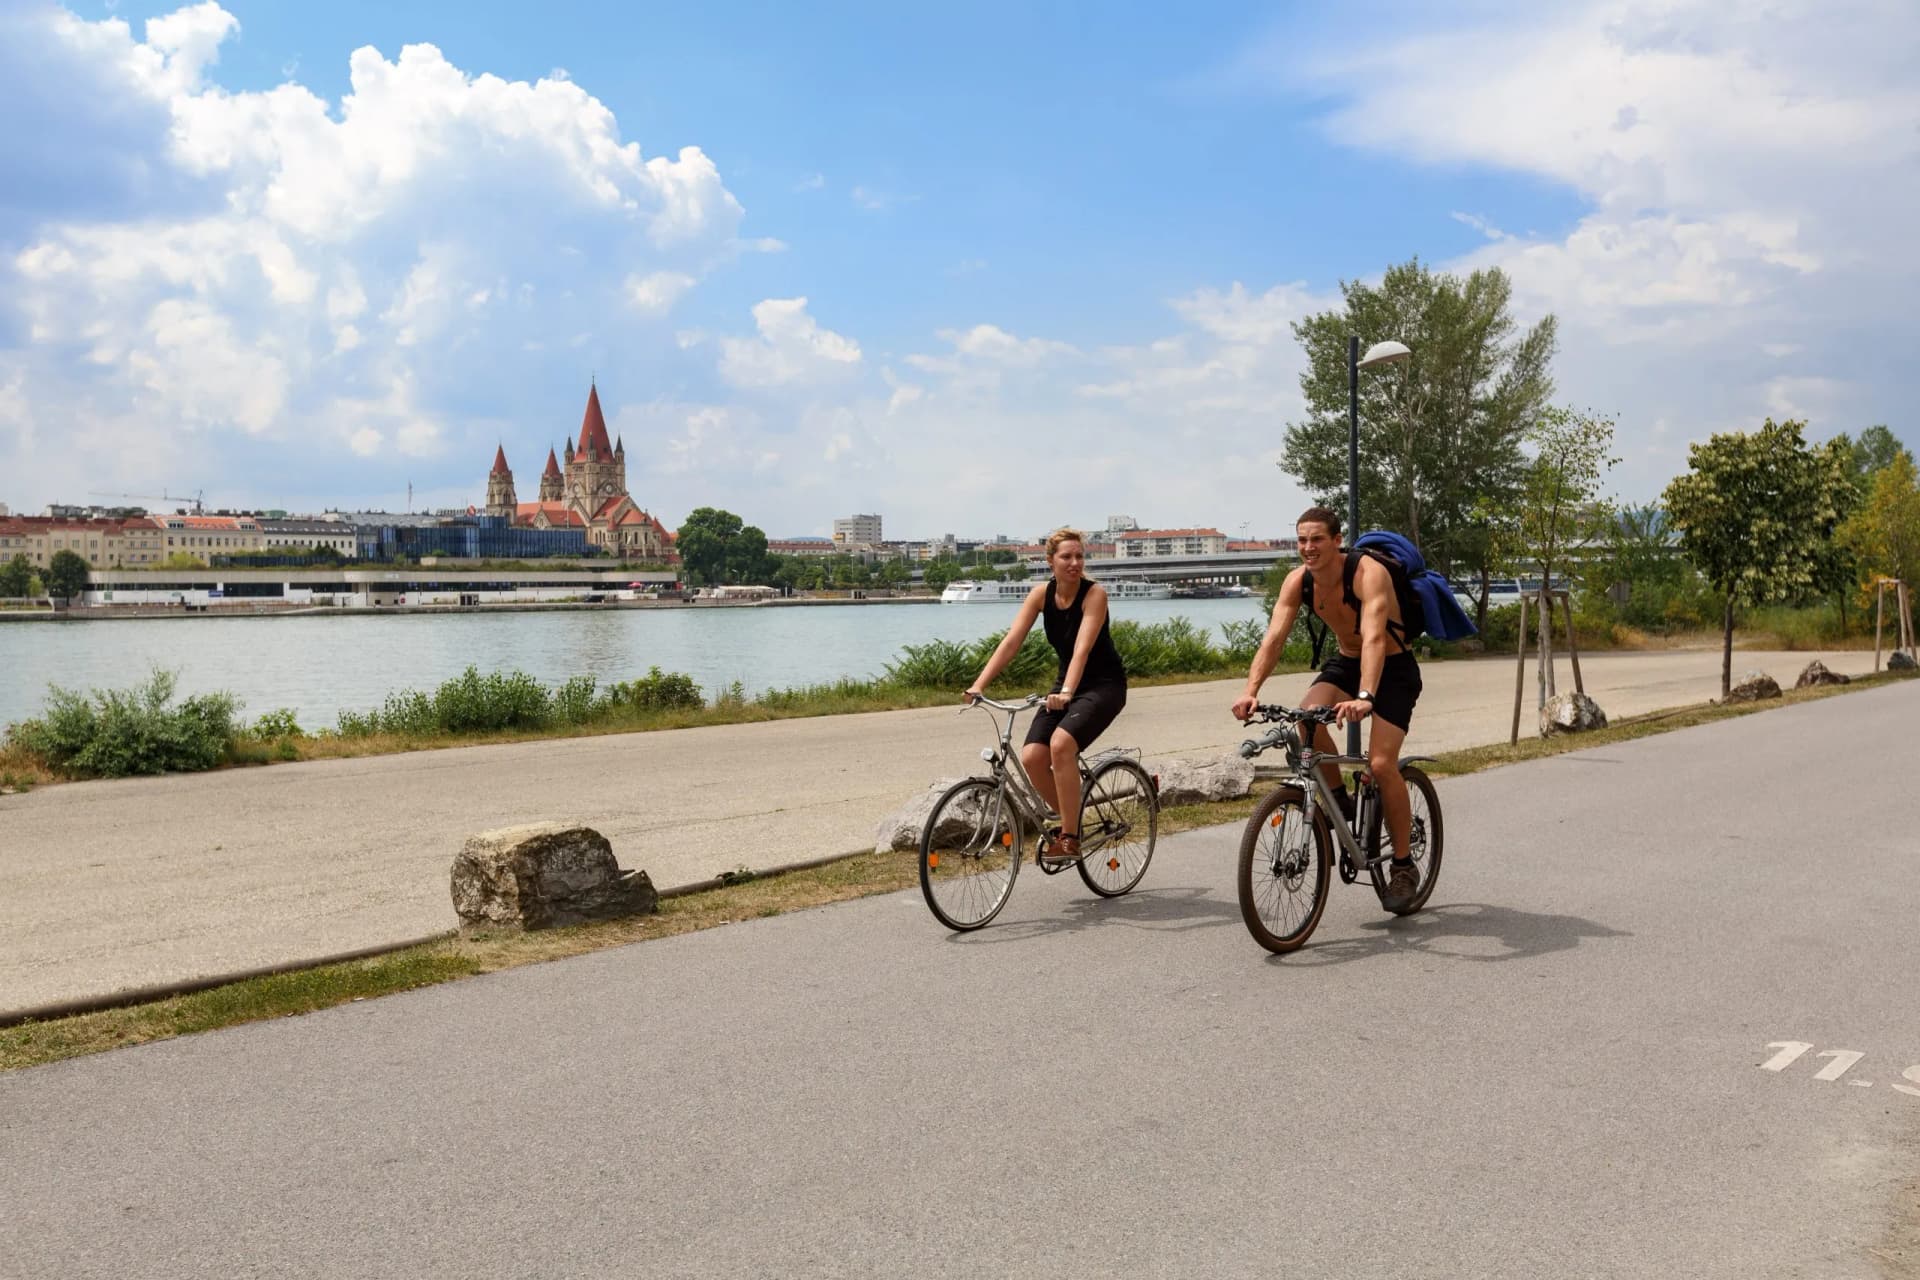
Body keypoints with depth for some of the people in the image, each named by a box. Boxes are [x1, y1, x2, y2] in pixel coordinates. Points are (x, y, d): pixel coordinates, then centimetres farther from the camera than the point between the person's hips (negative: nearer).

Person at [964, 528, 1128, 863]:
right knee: (1031, 757, -15)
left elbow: (1083, 647, -32)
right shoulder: (1042, 593, -5)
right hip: (1065, 683, 5)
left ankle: (1069, 837, -18)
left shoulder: (1094, 594, -18)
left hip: (1104, 684, -5)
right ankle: (1069, 821, 11)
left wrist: (1066, 692, -46)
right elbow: (1011, 641, -13)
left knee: (1061, 743, -31)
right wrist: (978, 685, -24)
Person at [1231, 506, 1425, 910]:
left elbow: (1374, 638, -41)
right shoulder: (1298, 580, -12)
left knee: (1381, 764, -17)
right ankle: (1340, 801, -3)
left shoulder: (1369, 573, -28)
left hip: (1393, 670, -5)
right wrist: (1251, 691, -34)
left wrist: (1364, 697, -55)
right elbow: (1273, 638, -19)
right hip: (1344, 663, 5)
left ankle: (1403, 866, 1)